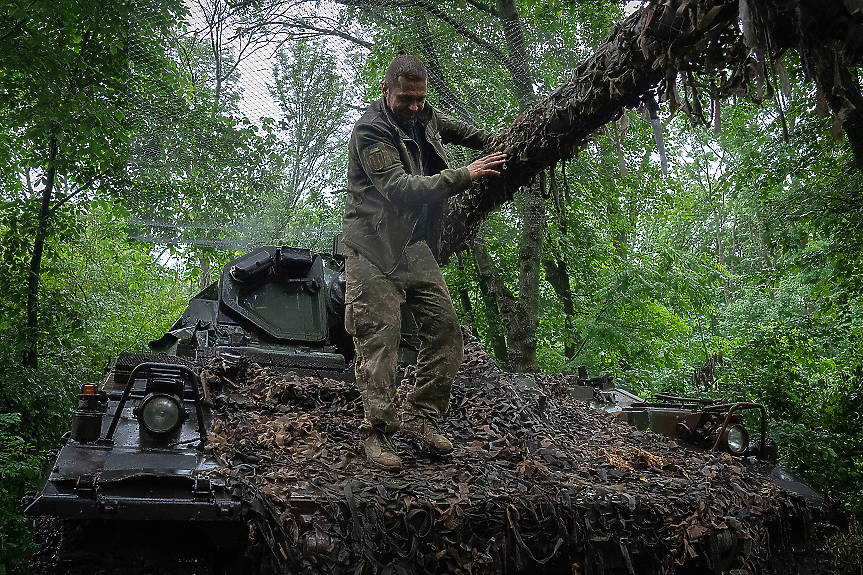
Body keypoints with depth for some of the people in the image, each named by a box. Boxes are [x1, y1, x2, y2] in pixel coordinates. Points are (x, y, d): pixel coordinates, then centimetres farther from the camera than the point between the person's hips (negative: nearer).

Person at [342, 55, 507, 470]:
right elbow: (400, 188, -25)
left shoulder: (424, 118, 11)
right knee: (379, 335, -12)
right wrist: (464, 176, -28)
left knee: (444, 326, -2)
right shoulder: (370, 132, -14)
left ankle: (420, 417, 5)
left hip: (413, 244, 7)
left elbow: (457, 129, 34)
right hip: (371, 247, -7)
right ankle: (377, 431, -6)